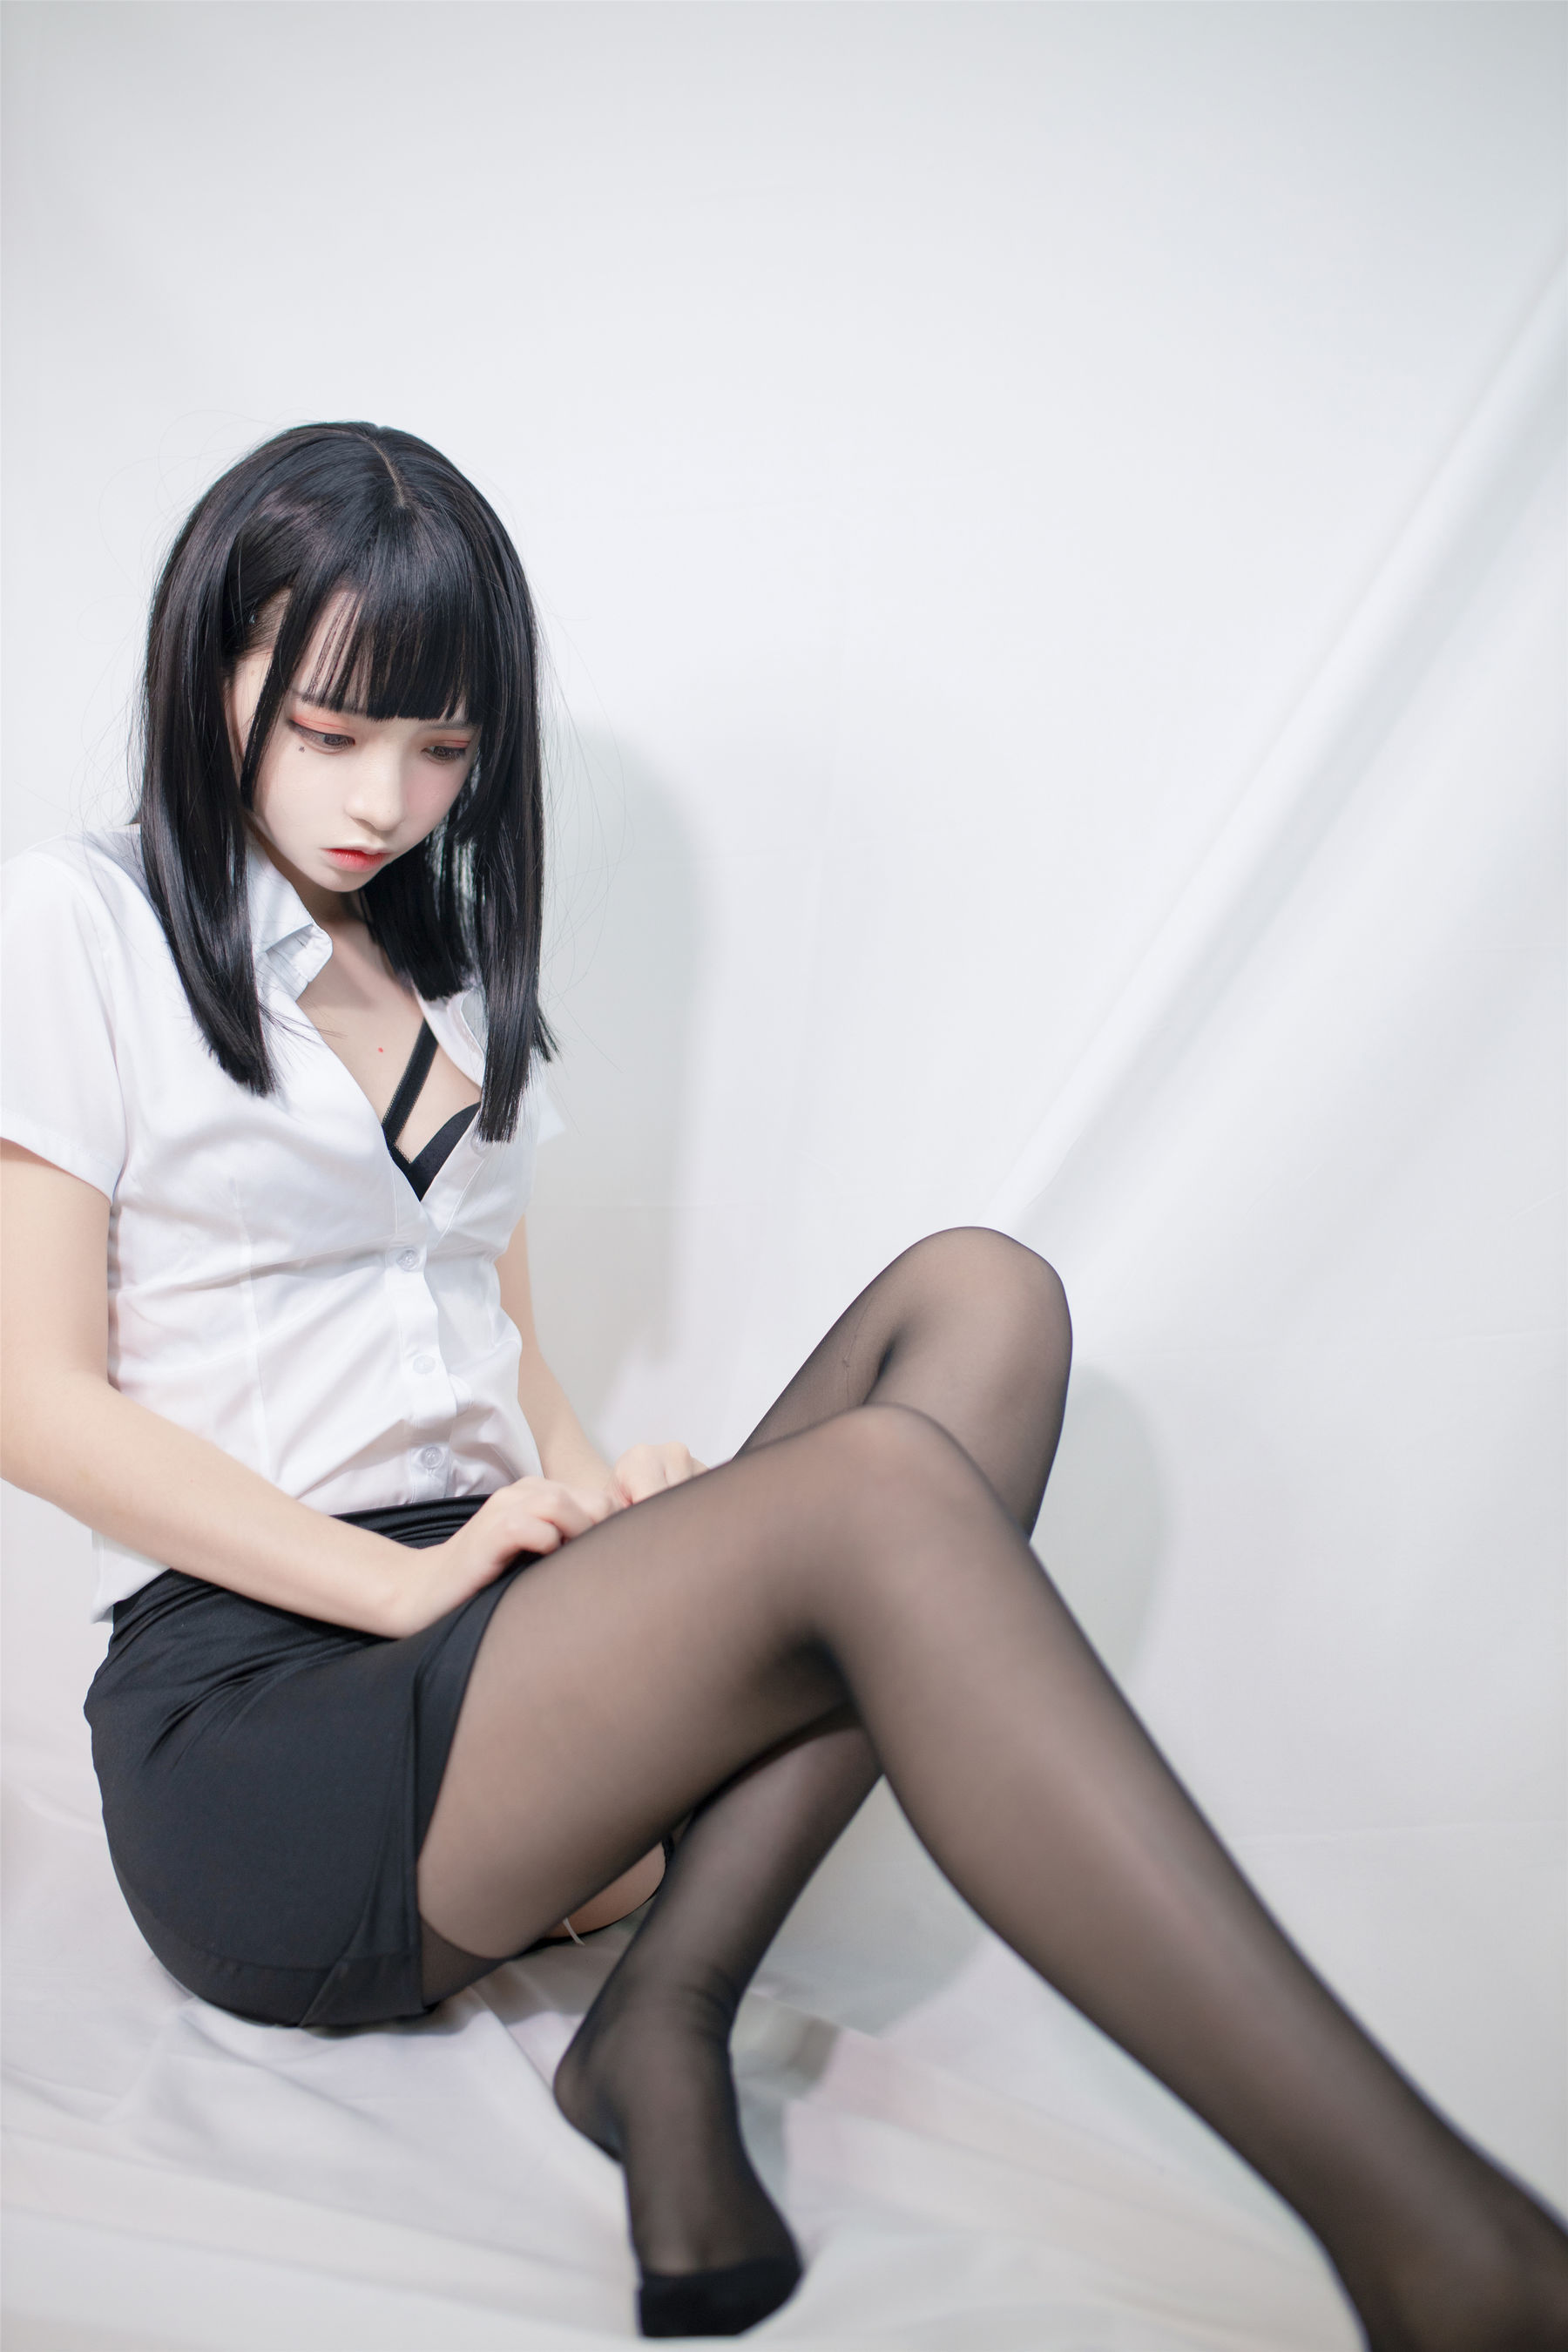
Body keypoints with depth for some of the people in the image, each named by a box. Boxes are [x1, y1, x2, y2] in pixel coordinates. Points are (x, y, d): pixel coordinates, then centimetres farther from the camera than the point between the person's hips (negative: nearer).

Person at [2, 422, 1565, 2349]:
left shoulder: (455, 978, 22)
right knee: (878, 1498, -32)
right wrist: (418, 1578, -15)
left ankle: (664, 2014, -24)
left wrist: (597, 1504, -4)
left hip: (492, 1651, 7)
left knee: (975, 1301, -16)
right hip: (250, 1720, -6)